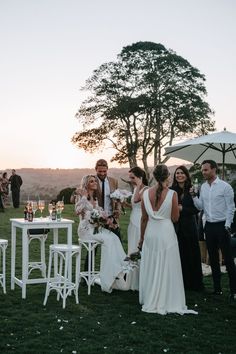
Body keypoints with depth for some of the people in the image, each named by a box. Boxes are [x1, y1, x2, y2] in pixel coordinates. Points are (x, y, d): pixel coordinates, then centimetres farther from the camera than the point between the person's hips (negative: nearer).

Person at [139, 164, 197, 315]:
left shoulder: (146, 193, -3)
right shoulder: (172, 194, -12)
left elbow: (144, 218, 4)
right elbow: (175, 218, -6)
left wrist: (142, 237, 13)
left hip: (150, 232, 3)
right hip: (166, 233, -3)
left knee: (150, 267, 14)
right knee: (166, 268, 7)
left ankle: (150, 301, 25)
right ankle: (166, 302, 14)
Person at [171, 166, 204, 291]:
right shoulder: (171, 191, 2)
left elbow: (196, 209, -3)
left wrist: (182, 209, -13)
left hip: (189, 227, 0)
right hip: (175, 227, 0)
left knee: (192, 255, 5)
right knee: (179, 255, 2)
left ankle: (194, 283, 17)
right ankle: (181, 282, 14)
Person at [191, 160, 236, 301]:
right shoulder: (203, 187, 9)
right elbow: (201, 206, 9)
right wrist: (193, 195, -6)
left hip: (222, 226, -6)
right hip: (209, 226, 6)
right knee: (213, 258, 12)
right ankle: (217, 288, 22)